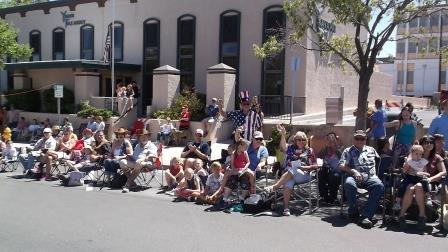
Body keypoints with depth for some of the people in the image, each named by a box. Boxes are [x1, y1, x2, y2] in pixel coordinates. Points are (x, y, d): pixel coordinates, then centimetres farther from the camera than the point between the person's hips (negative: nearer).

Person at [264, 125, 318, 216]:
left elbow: (315, 166, 11)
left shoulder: (309, 151, 17)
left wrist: (303, 167, -5)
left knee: (291, 171, -36)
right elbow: (283, 147, -3)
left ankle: (274, 186, -37)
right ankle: (286, 208, -35)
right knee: (288, 184, -34)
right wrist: (283, 135, -17)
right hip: (289, 173, 1)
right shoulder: (291, 148, 20)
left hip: (303, 175, -1)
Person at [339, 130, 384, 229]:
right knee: (349, 184, -38)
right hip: (355, 177, -2)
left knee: (379, 186, -32)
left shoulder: (371, 150, 27)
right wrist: (353, 171, -12)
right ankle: (353, 212, -15)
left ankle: (366, 216, -33)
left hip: (370, 177, 2)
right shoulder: (348, 151, 15)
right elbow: (341, 165, 2)